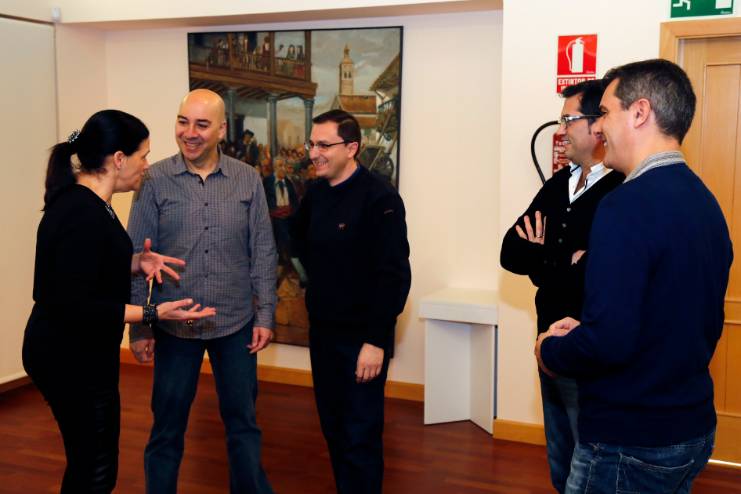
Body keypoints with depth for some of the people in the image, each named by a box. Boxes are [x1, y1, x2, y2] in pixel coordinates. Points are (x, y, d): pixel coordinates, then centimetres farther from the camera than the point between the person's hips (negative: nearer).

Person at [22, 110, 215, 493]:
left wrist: (135, 263, 1)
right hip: (71, 358, -10)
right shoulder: (83, 215, -25)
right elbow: (73, 305, -27)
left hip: (75, 353, 10)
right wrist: (153, 313, -27)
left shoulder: (82, 202, 6)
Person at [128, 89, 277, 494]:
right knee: (167, 426, 11)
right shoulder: (154, 180, -6)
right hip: (174, 325, -1)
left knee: (243, 420, 15)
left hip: (236, 323, 2)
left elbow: (262, 252, 2)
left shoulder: (248, 180, -1)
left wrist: (265, 315, 0)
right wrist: (139, 326, -5)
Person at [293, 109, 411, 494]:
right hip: (321, 330, 7)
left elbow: (393, 276, -19)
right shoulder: (315, 194, 4)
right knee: (333, 427, 17)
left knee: (360, 436, 3)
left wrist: (376, 340, -21)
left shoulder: (379, 199, -16)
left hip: (361, 336, -7)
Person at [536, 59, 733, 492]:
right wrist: (585, 331, 9)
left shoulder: (629, 203, -23)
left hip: (630, 443, -8)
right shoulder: (705, 201, 5)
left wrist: (550, 351, -8)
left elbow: (609, 341, -28)